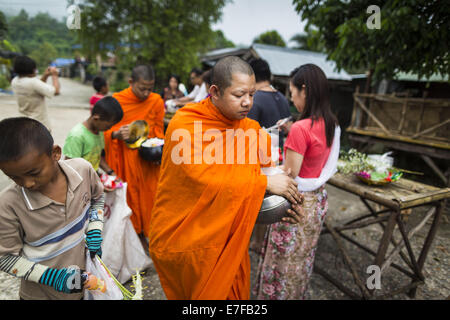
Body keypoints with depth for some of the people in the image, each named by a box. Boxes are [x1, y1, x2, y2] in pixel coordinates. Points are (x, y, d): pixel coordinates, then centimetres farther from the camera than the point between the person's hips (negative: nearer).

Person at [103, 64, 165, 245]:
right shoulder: (116, 101, -7)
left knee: (149, 194, 8)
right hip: (126, 159, -1)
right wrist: (117, 134, -22)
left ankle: (148, 233, 28)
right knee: (130, 195, 8)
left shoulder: (156, 101, -1)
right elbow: (107, 131, 1)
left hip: (149, 159, 2)